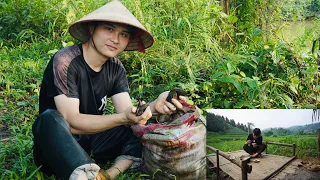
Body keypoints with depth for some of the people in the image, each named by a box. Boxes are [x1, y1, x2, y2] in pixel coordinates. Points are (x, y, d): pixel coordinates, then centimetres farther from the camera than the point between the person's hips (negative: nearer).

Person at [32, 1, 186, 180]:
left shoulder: (116, 68, -2)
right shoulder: (66, 61, -20)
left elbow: (128, 115, -10)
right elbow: (71, 122, -27)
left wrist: (154, 106, -31)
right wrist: (124, 117, -38)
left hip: (90, 142, 6)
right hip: (57, 146, -5)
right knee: (51, 118, -36)